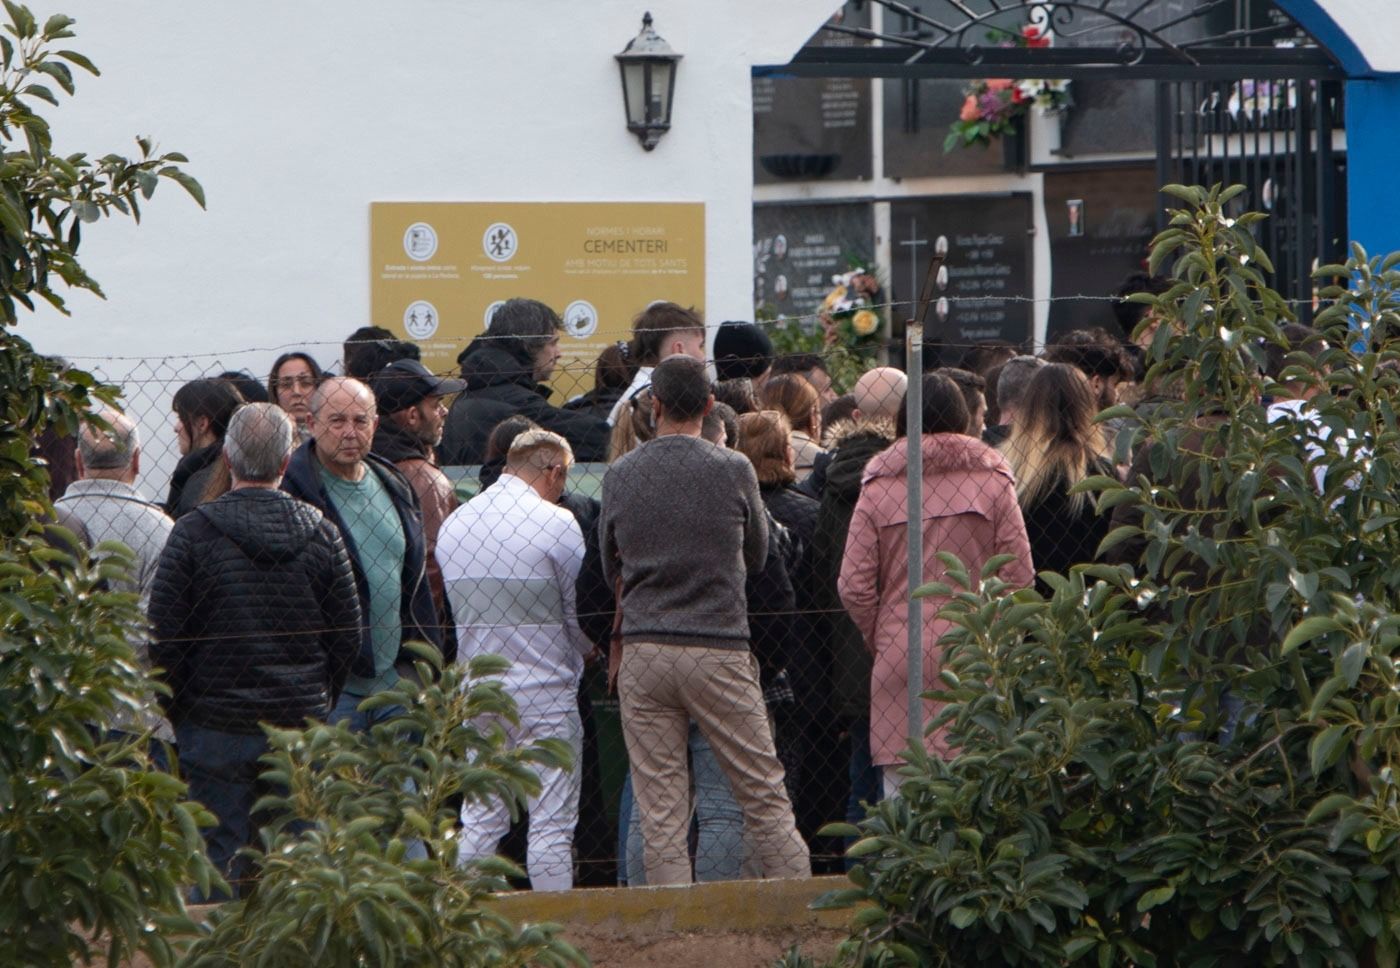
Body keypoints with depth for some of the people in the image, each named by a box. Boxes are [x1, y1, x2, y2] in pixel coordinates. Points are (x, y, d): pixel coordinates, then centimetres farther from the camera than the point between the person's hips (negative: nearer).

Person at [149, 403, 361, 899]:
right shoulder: (321, 532, 0)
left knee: (219, 861, 1)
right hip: (303, 726, 2)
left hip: (216, 728, -2)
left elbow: (164, 636, -7)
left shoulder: (195, 532, -9)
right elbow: (348, 637, 5)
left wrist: (179, 710, 7)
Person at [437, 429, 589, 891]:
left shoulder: (454, 523, 7)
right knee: (551, 824, -2)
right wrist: (589, 651, 16)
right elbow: (583, 611, -4)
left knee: (479, 823, 9)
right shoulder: (556, 524, -11)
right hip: (544, 692, -6)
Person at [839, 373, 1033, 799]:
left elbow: (854, 587, 1)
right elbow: (1019, 576, 1)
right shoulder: (993, 480, 2)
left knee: (901, 791, 1)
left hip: (900, 657, 0)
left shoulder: (878, 487, 3)